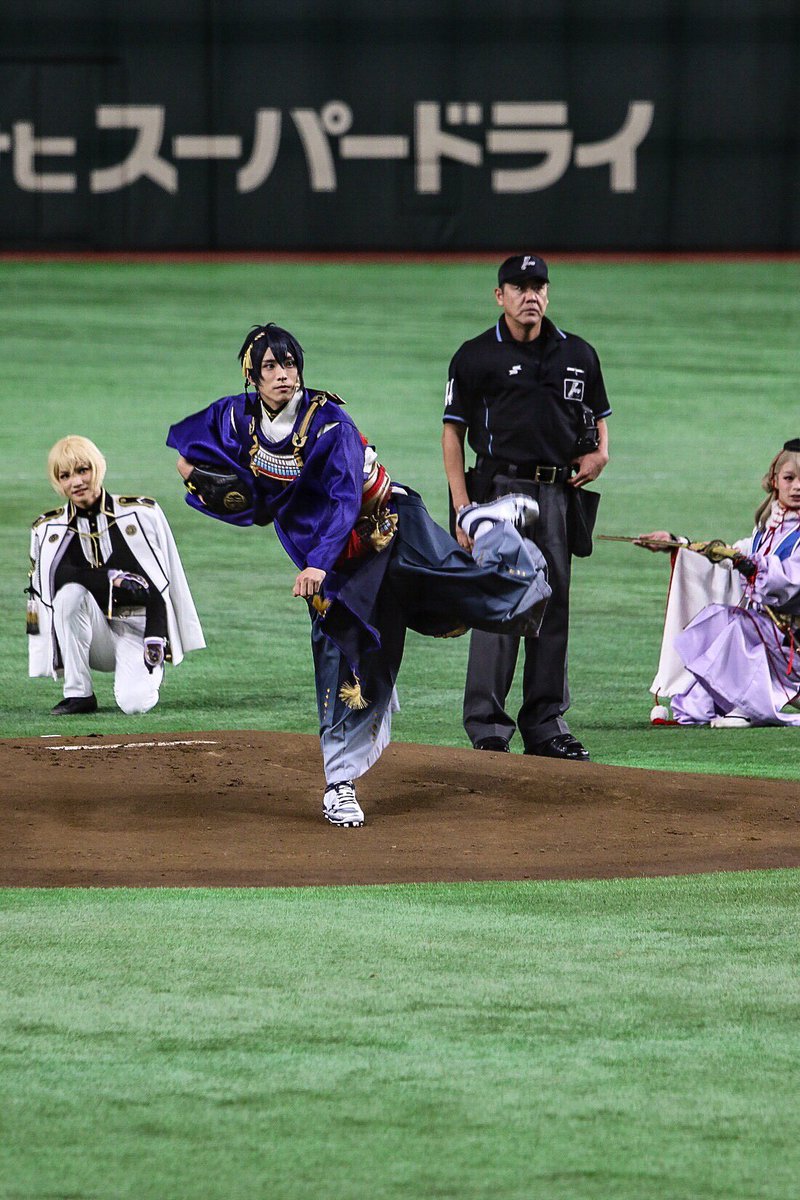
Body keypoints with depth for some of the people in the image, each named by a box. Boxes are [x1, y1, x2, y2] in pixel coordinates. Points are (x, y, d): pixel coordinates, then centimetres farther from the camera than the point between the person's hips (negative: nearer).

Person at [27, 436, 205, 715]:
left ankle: (146, 672, 11)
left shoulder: (142, 513, -4)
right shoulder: (48, 529, 1)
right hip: (93, 635, 2)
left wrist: (154, 640, -16)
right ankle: (78, 694, -19)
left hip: (137, 629, -2)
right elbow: (55, 577, -17)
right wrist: (111, 579, -25)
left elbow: (159, 585, -6)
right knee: (70, 592, -30)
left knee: (134, 703, -28)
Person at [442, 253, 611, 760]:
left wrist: (600, 453, 0)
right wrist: (463, 508, -10)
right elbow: (454, 433, 0)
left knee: (553, 610, 7)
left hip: (561, 492, 4)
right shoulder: (476, 357, 1)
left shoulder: (579, 355, 13)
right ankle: (487, 727, -6)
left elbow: (599, 415, 24)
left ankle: (546, 724, 13)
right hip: (501, 487, -4)